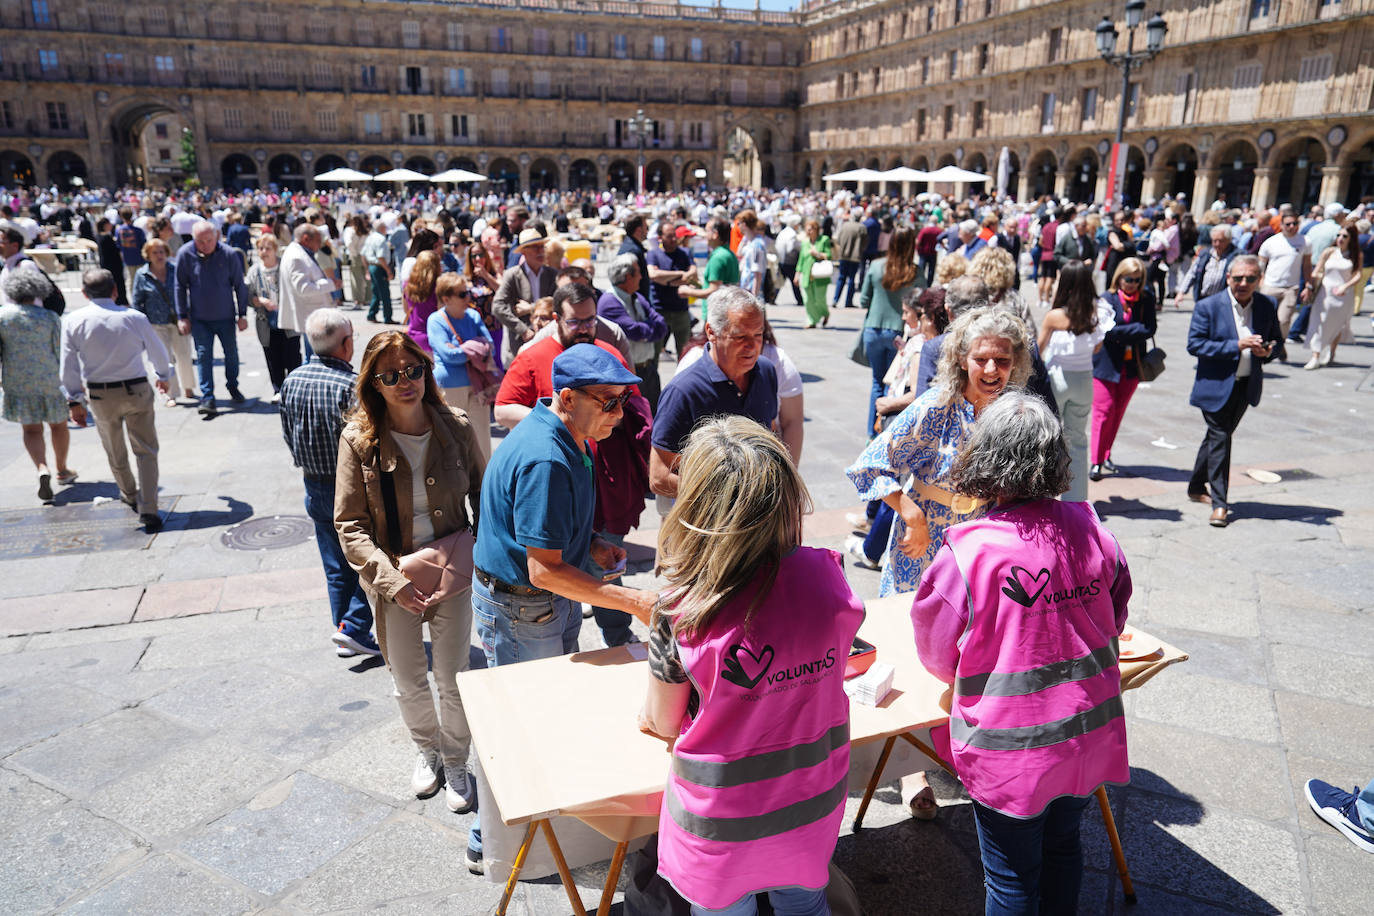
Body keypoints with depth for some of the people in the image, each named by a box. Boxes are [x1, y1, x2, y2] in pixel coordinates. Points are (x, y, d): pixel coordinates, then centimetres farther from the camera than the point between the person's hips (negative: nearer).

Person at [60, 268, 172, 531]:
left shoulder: (73, 320, -4)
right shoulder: (134, 317, -7)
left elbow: (69, 365, -3)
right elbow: (158, 352, 6)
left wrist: (74, 401, 6)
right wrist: (163, 377, 25)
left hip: (100, 396, 2)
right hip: (137, 390, -2)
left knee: (116, 454, 21)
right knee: (146, 452, 4)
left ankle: (130, 495, 43)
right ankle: (148, 512, -3)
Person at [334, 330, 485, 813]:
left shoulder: (455, 427, -10)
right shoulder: (359, 439, -13)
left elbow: (481, 492, 5)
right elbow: (350, 526, -11)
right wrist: (392, 580, -21)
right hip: (392, 580, 0)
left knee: (453, 680, 11)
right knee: (408, 682, 18)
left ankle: (456, 762, 37)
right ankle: (427, 749, 47)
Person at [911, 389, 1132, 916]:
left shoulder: (967, 555, -25)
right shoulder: (1091, 532, -9)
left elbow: (938, 655, -10)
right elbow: (1114, 622, 8)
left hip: (1012, 753, -5)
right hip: (1087, 735, 5)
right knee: (1063, 847, 28)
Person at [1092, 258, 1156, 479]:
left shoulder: (1147, 299, 1)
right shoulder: (1107, 299, -8)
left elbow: (1150, 330, -8)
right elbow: (1109, 330, -18)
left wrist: (1123, 333, -18)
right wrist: (1137, 328, -16)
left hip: (1132, 364, 3)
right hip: (1107, 363, -3)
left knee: (1118, 412, 11)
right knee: (1104, 411, -4)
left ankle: (1106, 455, 23)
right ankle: (1096, 461, 2)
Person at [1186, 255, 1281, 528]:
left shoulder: (1267, 306, 3)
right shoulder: (1208, 306, -10)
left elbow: (1276, 340, 13)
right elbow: (1194, 344, -15)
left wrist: (1268, 351, -12)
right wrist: (1236, 345, -24)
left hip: (1246, 386, 5)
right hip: (1216, 385, -5)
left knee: (1218, 437, 16)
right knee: (1220, 439, -5)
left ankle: (1197, 487, 33)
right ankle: (1219, 503, 1)